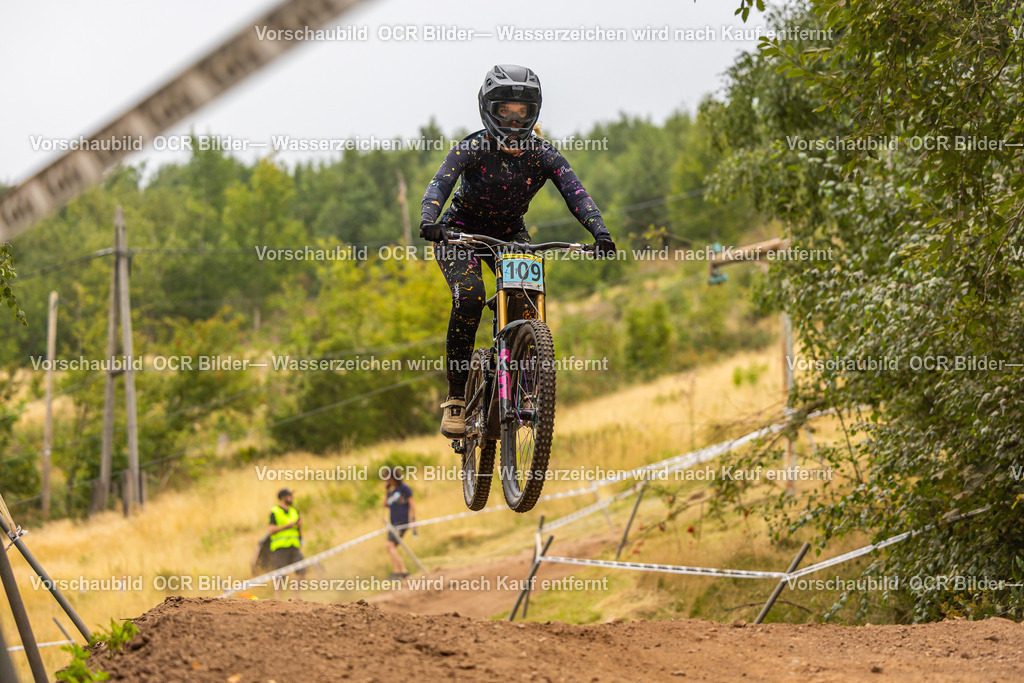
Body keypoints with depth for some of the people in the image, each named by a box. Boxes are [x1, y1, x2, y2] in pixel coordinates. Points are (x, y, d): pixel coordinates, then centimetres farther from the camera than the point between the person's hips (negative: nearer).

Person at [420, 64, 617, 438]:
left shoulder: (544, 154, -16)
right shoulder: (471, 149, -22)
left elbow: (575, 193, -29)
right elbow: (440, 184, -37)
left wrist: (600, 231, -47)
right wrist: (429, 221, -59)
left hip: (510, 235, 3)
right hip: (461, 232, -3)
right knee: (470, 296, -29)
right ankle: (456, 396, -21)